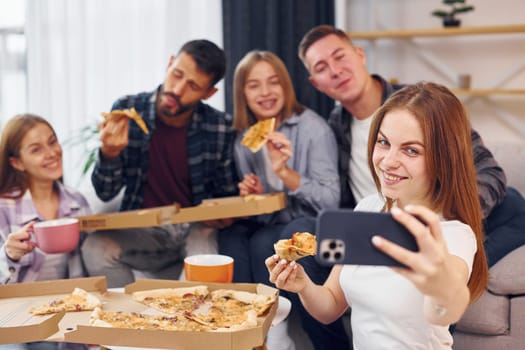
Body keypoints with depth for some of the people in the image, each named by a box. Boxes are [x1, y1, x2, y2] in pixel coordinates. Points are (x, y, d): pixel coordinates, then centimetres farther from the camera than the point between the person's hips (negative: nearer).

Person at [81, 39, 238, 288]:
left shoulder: (221, 128, -5)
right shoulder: (127, 110, -5)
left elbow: (227, 196, 9)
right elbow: (105, 193, -4)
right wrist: (109, 153, -23)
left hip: (195, 230, 0)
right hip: (141, 232, 1)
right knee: (96, 247, -28)